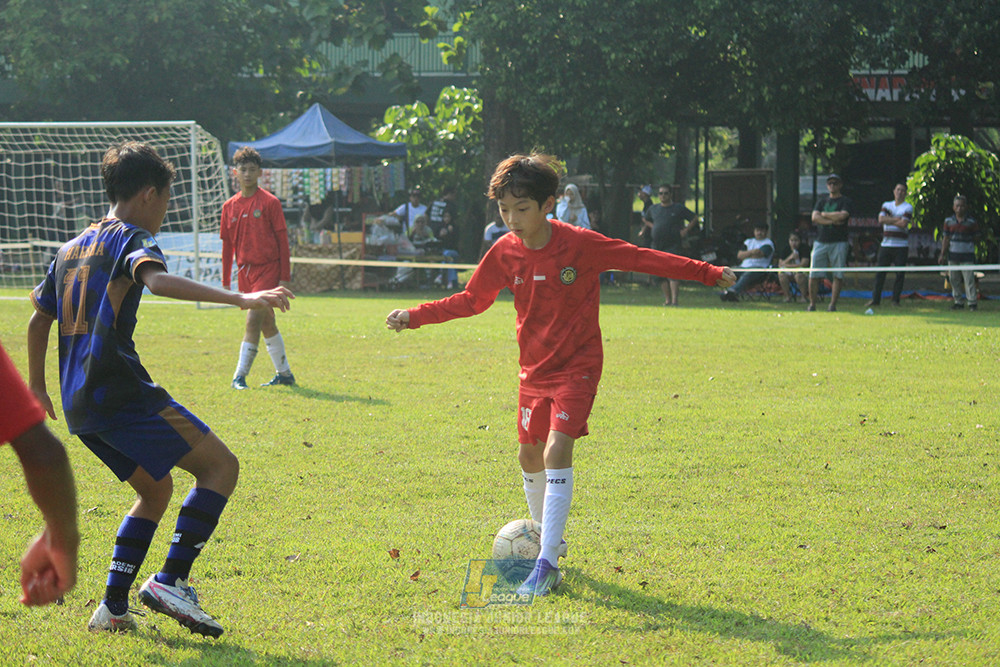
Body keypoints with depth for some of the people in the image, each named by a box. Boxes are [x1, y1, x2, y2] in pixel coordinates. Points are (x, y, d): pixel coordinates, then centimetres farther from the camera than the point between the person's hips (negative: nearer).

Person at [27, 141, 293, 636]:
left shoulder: (72, 248, 22)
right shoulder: (131, 238, -3)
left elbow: (38, 320, 28)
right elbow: (158, 281, -26)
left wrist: (37, 387, 40)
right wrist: (239, 299, -35)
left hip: (79, 404, 9)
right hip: (121, 390, -9)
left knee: (156, 489, 21)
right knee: (221, 466, -5)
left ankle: (113, 607, 11)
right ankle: (170, 581, -16)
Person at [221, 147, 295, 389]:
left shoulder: (270, 202, -5)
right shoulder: (230, 206, 8)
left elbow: (282, 240, -4)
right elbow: (227, 245, 14)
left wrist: (284, 277, -7)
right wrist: (226, 281, 13)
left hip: (268, 269, -5)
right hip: (245, 272, 5)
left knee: (253, 321, -14)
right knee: (267, 324, 12)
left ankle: (240, 376, -12)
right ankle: (284, 373, 21)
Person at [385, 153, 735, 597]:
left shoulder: (580, 244, -17)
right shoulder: (505, 253, -5)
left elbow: (642, 259, -10)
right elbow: (470, 300, 10)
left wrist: (708, 273, -10)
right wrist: (416, 316, 4)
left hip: (576, 367, -5)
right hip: (534, 370, 5)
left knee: (557, 451, -19)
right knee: (529, 456, 12)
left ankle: (547, 564, -21)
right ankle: (548, 538, 37)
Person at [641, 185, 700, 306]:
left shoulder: (679, 208, 3)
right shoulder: (653, 209, 13)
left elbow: (695, 218, 10)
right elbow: (644, 219, 31)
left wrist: (686, 230, 0)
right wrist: (652, 227, 14)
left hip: (673, 245, -4)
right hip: (656, 245, 5)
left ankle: (674, 300, -21)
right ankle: (667, 299, 13)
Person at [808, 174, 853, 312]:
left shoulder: (846, 201, 4)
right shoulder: (822, 200, 17)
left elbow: (842, 215, -14)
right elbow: (815, 218, 3)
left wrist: (824, 214, -2)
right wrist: (833, 221, -9)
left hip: (839, 242, -3)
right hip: (821, 242, 3)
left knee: (838, 275, -6)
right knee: (813, 275, -2)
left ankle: (832, 304, -1)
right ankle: (812, 304, 6)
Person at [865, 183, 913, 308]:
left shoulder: (908, 207, 2)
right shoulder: (887, 205, 14)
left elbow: (903, 224, -12)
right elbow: (881, 219, -3)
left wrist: (889, 220, -3)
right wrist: (897, 219, -9)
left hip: (901, 245, -3)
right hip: (886, 245, 3)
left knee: (899, 274, -3)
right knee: (880, 273, 1)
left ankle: (896, 300, 4)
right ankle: (876, 299, 6)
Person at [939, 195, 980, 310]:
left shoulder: (972, 222, -1)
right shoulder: (949, 221, 7)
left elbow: (976, 238, 6)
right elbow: (945, 239, 9)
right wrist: (942, 255, 7)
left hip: (967, 255, -4)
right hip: (953, 254, 4)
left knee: (969, 279, -7)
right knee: (954, 279, 6)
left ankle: (972, 302, -3)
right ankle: (959, 301, 16)